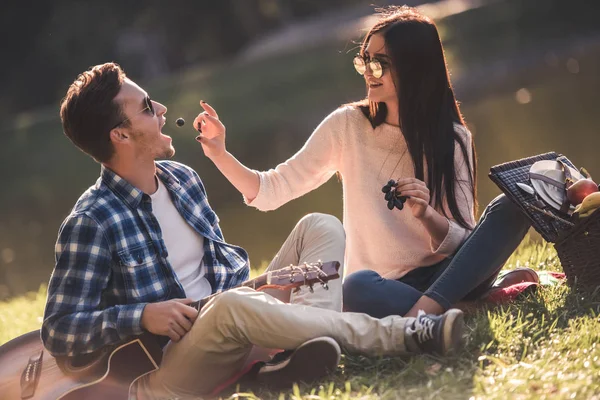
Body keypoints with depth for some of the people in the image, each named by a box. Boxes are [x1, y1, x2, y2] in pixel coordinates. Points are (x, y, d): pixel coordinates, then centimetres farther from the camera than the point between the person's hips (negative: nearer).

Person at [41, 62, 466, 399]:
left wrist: (256, 286, -1)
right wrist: (142, 316, -26)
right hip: (166, 364, -8)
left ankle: (301, 349, -31)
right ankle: (407, 334, -28)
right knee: (229, 306, -40)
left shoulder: (182, 177, 9)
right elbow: (58, 331, -14)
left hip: (230, 327, 8)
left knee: (320, 227, -1)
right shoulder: (92, 222, -13)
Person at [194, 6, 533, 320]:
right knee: (358, 287, -39)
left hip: (445, 271, 2)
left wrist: (426, 215, -25)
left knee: (512, 207, -25)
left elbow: (463, 241, -5)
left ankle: (426, 310, -37)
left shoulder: (453, 139, 0)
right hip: (384, 288, -2)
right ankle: (489, 290, -28)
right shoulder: (348, 126, 1)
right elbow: (272, 192, 1)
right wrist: (219, 153, -13)